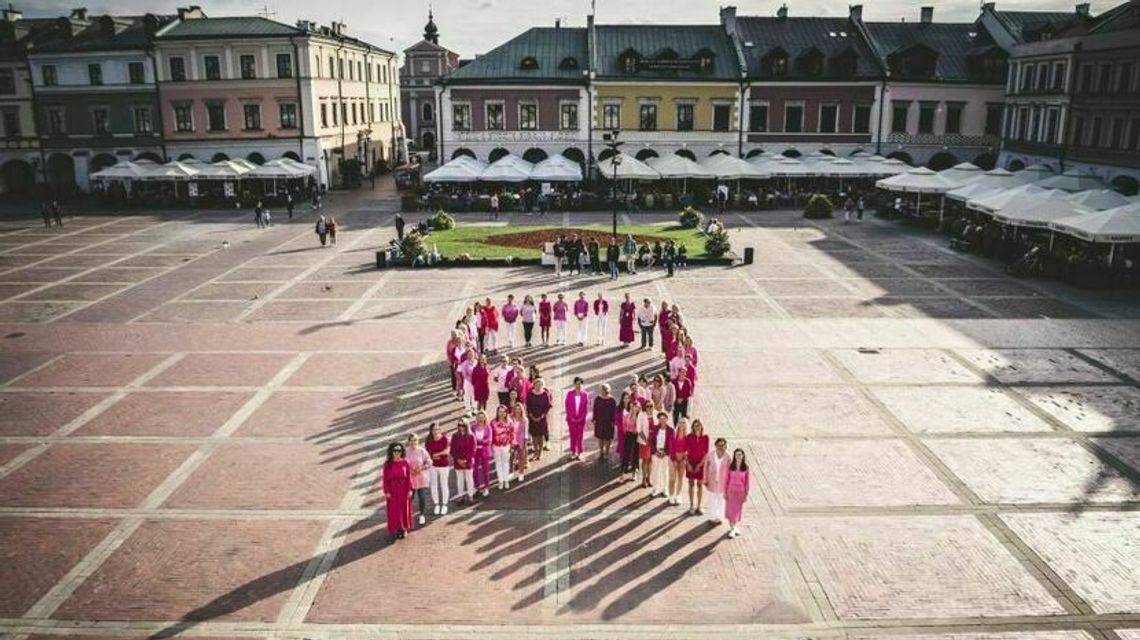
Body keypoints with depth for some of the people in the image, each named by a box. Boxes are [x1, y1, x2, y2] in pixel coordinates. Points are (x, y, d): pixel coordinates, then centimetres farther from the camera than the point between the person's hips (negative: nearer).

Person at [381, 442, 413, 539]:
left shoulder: (405, 463, -6)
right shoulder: (387, 464, -8)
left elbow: (409, 477, -2)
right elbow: (385, 479, -5)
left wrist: (410, 490, -5)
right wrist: (386, 492, -8)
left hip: (403, 490, 1)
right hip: (392, 490, -1)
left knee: (404, 509, 10)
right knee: (394, 510, 6)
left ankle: (404, 529, 25)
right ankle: (396, 529, 19)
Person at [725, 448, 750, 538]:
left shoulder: (745, 468, -7)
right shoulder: (730, 467, -7)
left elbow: (747, 482, -2)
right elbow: (727, 480, -1)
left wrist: (746, 494, -2)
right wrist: (725, 492, -2)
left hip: (740, 492, 0)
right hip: (731, 491, 0)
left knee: (737, 510, 10)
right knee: (730, 510, 4)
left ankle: (733, 527, 30)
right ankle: (732, 528, 18)